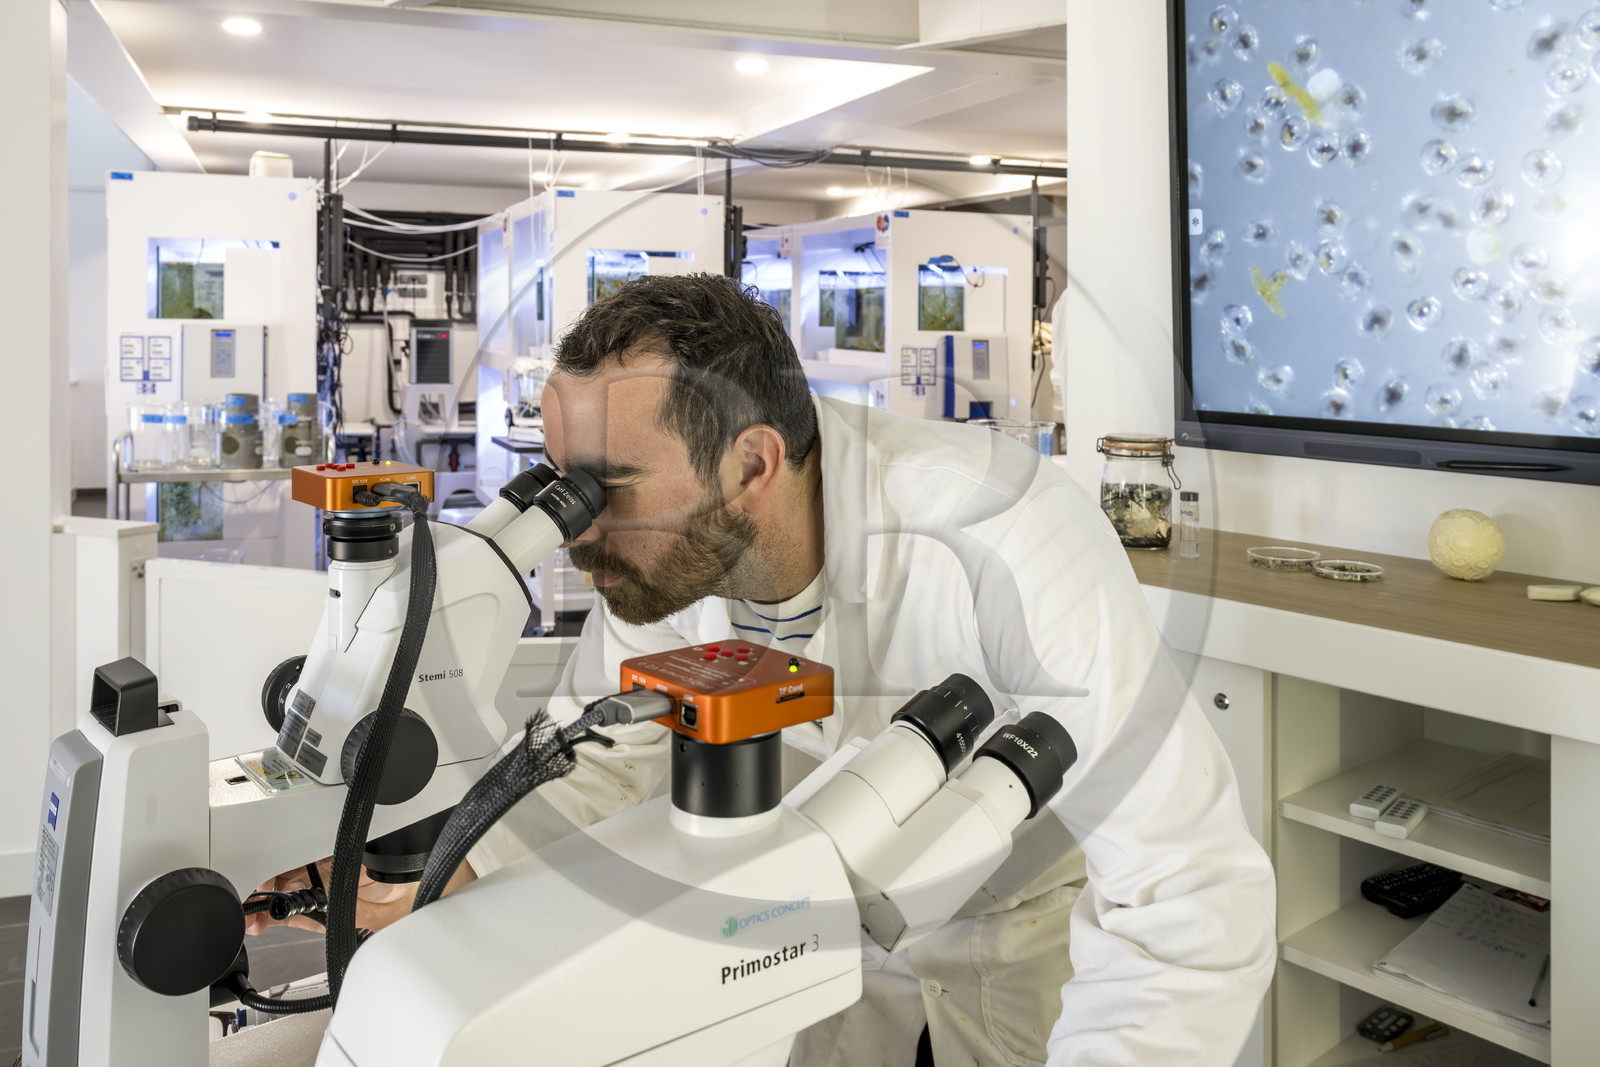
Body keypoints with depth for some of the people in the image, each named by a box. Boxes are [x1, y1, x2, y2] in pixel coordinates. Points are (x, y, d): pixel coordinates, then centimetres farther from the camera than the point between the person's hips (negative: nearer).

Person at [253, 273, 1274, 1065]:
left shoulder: (1004, 541, -39)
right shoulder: (665, 545, -22)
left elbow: (1193, 898, -36)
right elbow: (604, 753, -7)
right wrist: (447, 873, -23)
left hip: (1031, 916, -3)